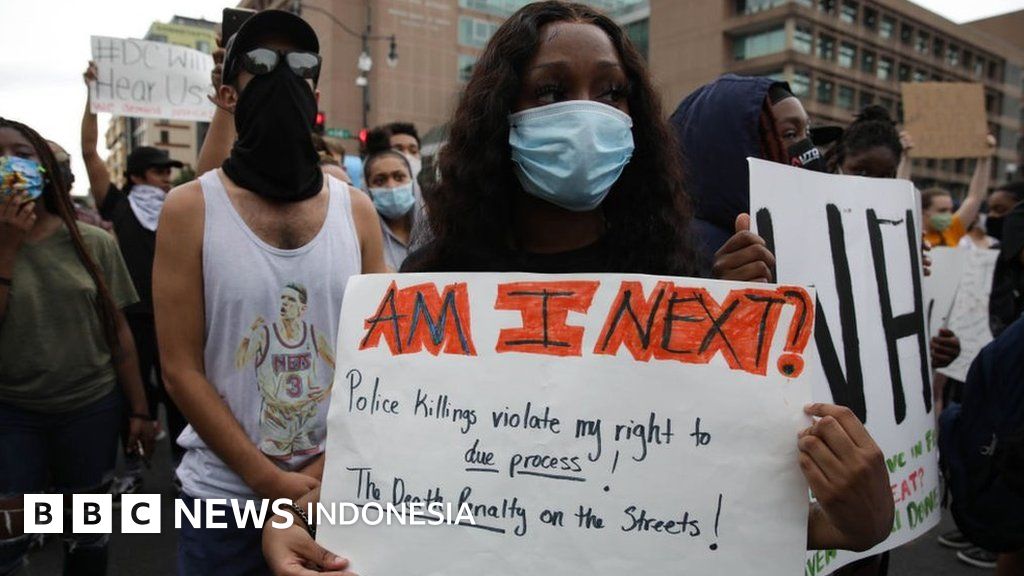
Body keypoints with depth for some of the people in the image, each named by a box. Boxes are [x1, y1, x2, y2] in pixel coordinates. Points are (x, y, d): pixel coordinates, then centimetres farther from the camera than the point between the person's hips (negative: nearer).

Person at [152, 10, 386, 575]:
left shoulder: (357, 211, -1)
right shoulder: (190, 208, -7)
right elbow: (181, 369, -9)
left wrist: (330, 470, -7)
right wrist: (271, 481, -13)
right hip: (224, 494, -2)